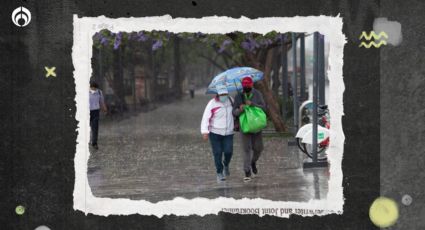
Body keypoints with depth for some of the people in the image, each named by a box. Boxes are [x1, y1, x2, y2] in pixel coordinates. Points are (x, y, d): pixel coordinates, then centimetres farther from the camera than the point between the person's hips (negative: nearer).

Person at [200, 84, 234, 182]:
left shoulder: (230, 99, 1)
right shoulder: (212, 104, -15)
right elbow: (205, 118, -19)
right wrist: (205, 132, -29)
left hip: (228, 133, 3)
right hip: (215, 133, -3)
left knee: (228, 152, -9)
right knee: (218, 153, -3)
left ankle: (226, 165, 23)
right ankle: (219, 173, 14)